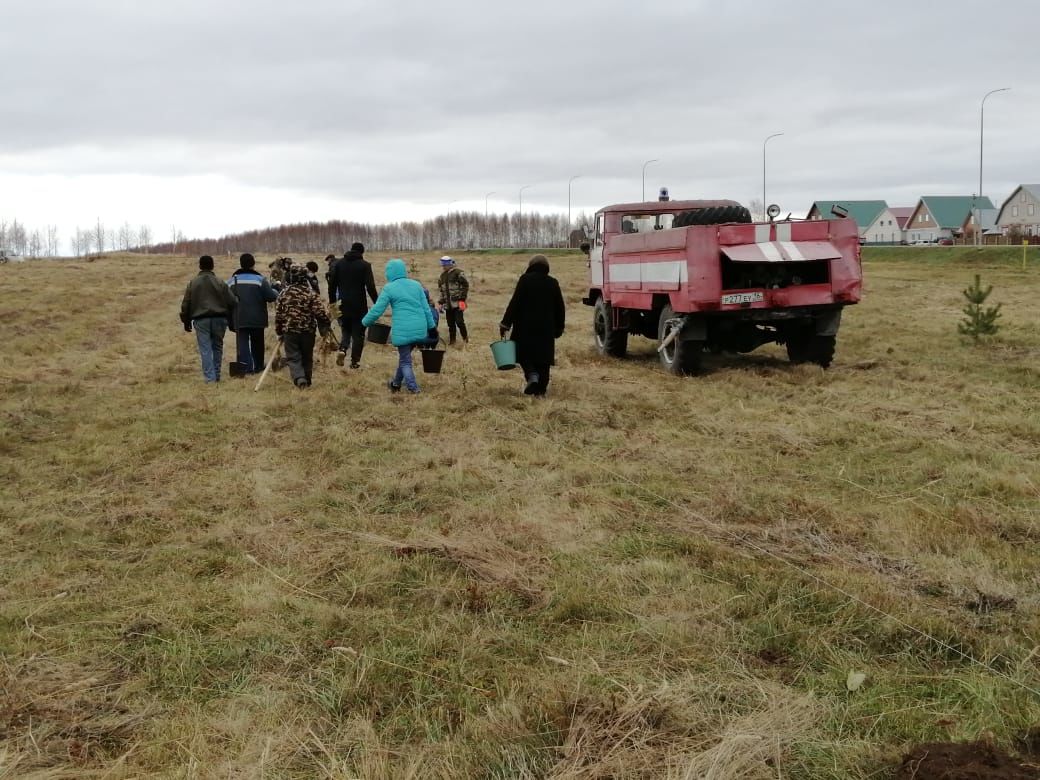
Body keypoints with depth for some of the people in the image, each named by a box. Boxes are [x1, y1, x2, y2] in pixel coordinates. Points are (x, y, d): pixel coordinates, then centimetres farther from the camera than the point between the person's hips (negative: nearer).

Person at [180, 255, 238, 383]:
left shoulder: (192, 283, 2)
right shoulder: (220, 282, 2)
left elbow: (185, 304, 4)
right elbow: (232, 302, 1)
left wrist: (186, 322, 15)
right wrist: (231, 320, 13)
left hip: (201, 320, -1)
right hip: (219, 319, 1)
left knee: (205, 349, -1)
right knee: (217, 347, 15)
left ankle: (210, 377, -10)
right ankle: (216, 376, 20)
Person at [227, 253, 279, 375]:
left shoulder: (232, 280, 4)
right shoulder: (260, 279, -8)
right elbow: (271, 297, -13)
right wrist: (275, 290, 8)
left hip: (239, 320, 1)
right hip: (257, 319, -1)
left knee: (242, 343, -1)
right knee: (257, 344, 14)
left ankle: (245, 367, -13)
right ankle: (258, 366, 22)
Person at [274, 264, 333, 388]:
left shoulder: (284, 293, 0)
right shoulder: (311, 294, -6)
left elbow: (278, 314, 5)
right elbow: (320, 312, -11)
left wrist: (279, 330, 16)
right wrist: (326, 327, 1)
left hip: (289, 330, 0)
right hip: (308, 330, 0)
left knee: (293, 357, 1)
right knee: (307, 357, 15)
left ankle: (299, 378, -21)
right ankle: (307, 381, 22)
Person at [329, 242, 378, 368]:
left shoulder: (338, 264, 6)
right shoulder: (365, 265, -6)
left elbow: (332, 284, 5)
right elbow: (370, 287, -12)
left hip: (343, 305, 3)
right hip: (359, 306, -3)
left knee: (346, 330, 19)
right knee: (358, 333, 7)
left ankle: (342, 349, -8)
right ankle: (355, 360, 3)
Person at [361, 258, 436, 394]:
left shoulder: (389, 288, -3)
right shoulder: (416, 285, 10)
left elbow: (377, 310, -2)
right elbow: (426, 308, 9)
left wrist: (365, 322, 13)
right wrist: (432, 326, 14)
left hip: (403, 330, -5)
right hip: (419, 329, 5)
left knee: (405, 361, 8)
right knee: (404, 356, 22)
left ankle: (414, 390, 3)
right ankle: (396, 383, 35)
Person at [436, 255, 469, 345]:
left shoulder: (458, 273, -6)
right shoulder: (443, 275, 16)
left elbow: (465, 285, -7)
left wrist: (462, 298, -11)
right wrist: (441, 303, 17)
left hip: (457, 303, -6)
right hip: (448, 304, 6)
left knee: (459, 321, -10)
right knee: (450, 324, 8)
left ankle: (465, 339, 5)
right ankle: (452, 340, 16)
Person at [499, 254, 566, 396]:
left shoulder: (525, 280, -6)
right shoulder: (553, 283, 5)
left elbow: (515, 303, -12)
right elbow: (560, 308, 9)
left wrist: (505, 324, -10)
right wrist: (559, 328, 20)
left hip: (525, 327, -3)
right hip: (546, 328, 3)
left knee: (524, 353, 9)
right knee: (543, 359, 8)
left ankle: (532, 375, -16)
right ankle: (541, 388, 7)